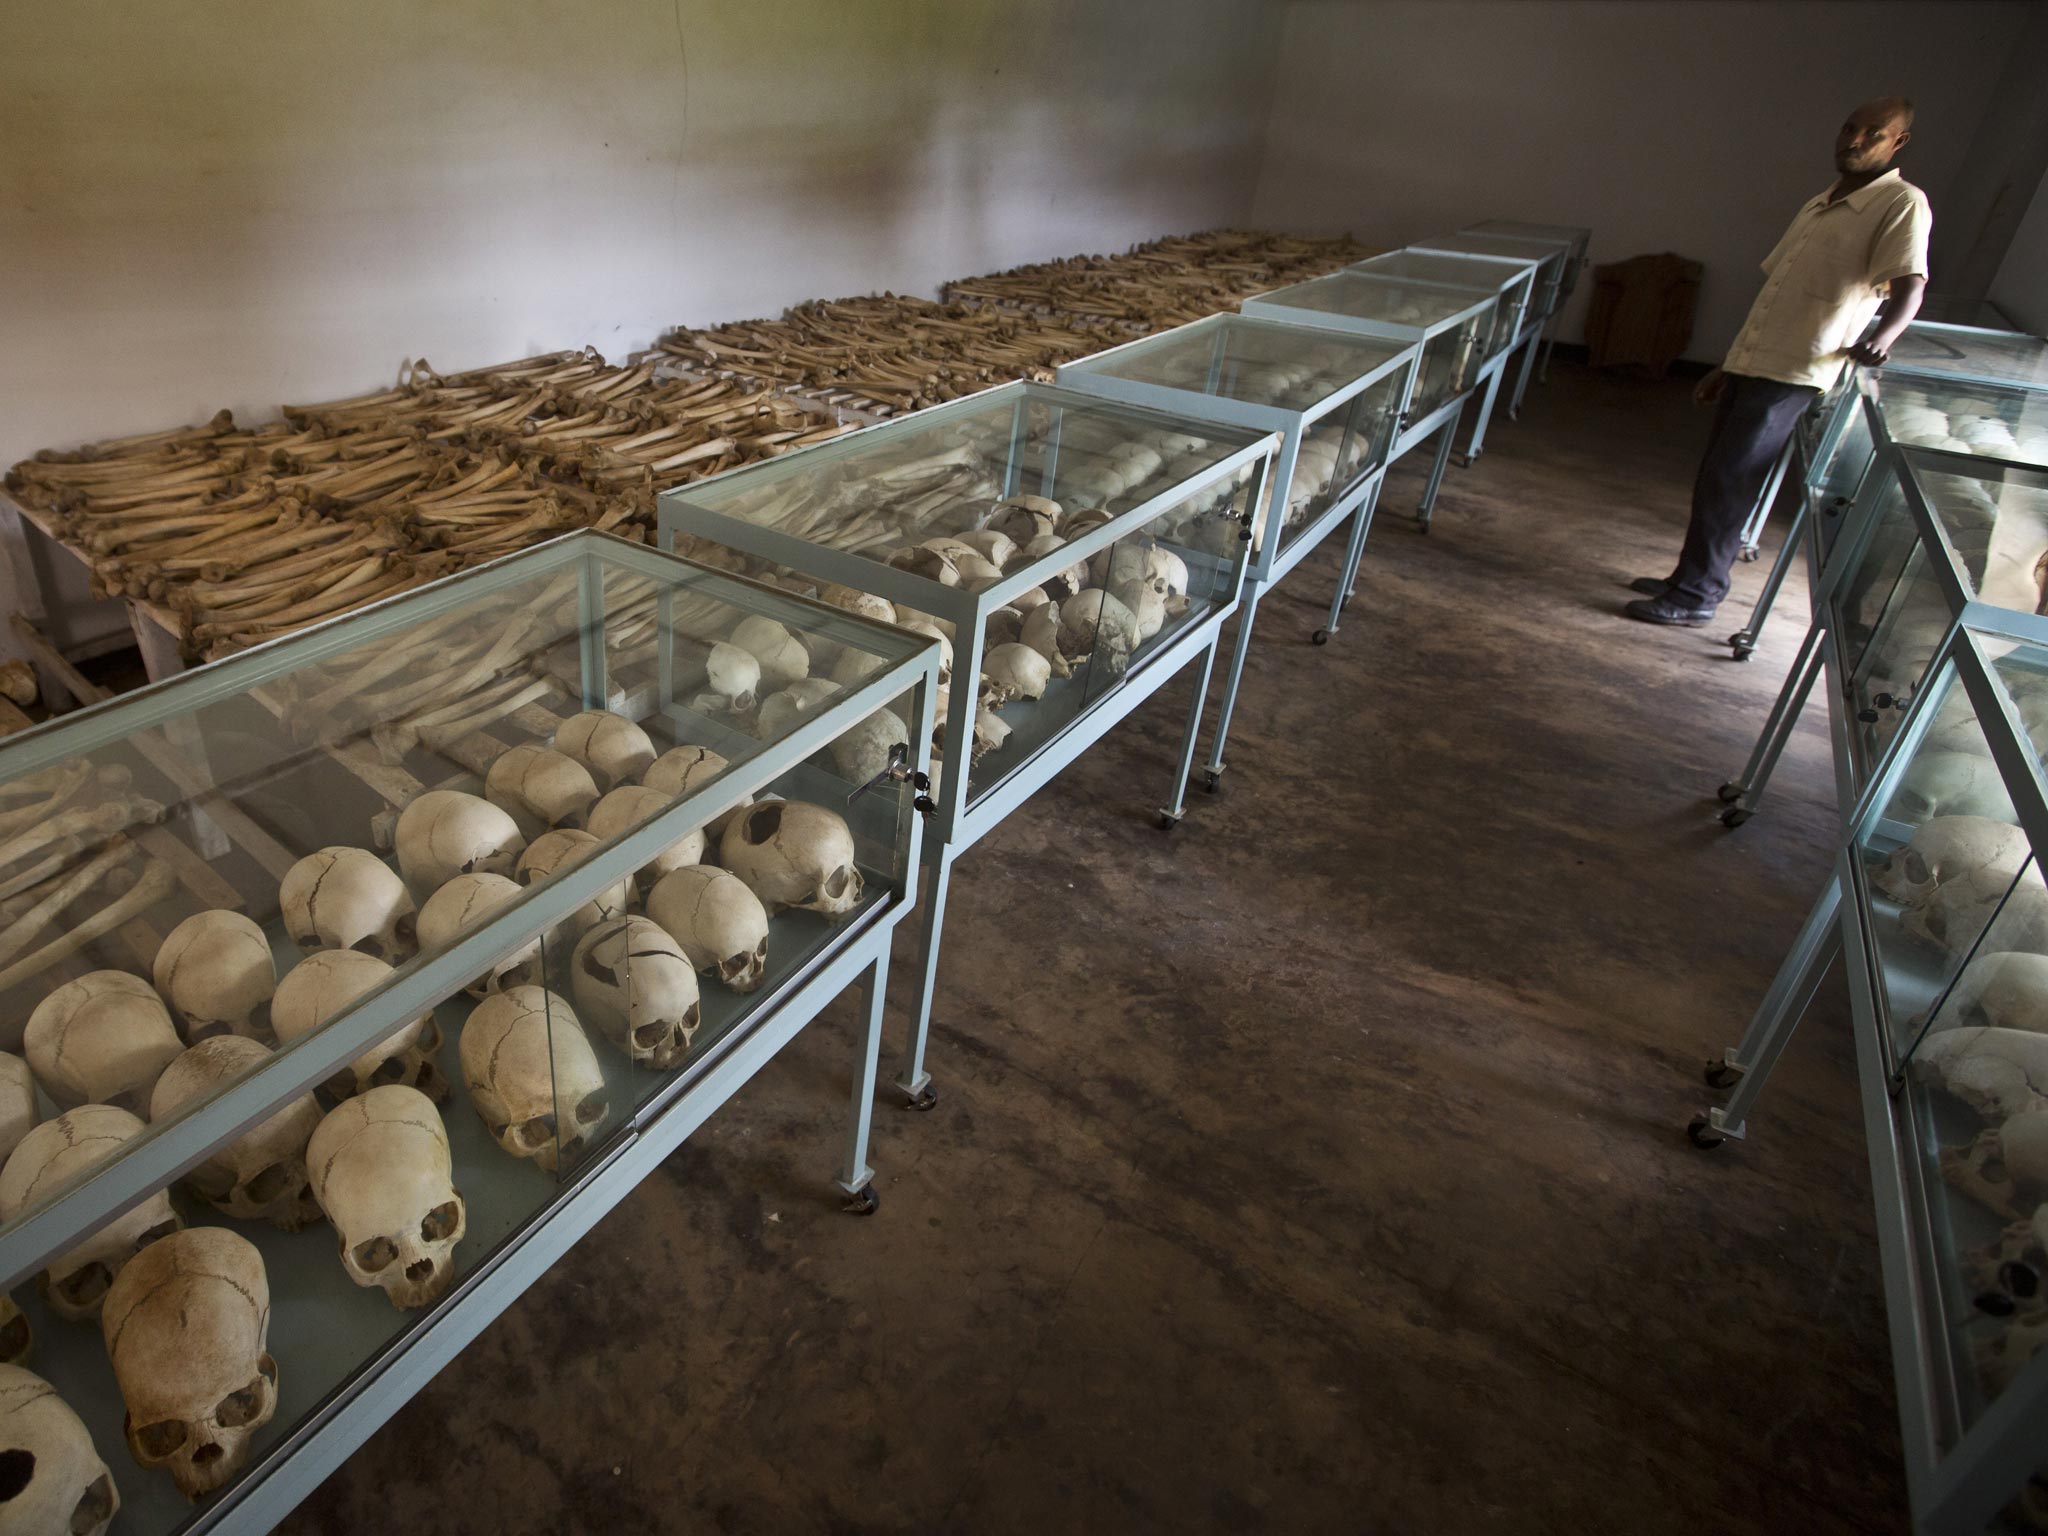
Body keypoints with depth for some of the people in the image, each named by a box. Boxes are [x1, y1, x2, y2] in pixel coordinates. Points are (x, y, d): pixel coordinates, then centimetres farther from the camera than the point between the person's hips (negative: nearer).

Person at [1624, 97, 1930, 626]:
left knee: (1727, 484, -11)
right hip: (1750, 361, 8)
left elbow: (1909, 283, -17)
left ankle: (1696, 595, -4)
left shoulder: (1902, 203, -3)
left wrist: (1880, 338, -38)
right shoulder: (1817, 207, 21)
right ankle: (1692, 577, 22)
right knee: (1711, 478, 11)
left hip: (1793, 373, -8)